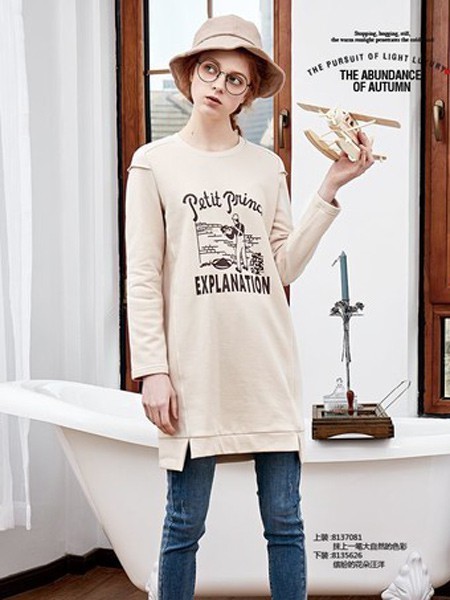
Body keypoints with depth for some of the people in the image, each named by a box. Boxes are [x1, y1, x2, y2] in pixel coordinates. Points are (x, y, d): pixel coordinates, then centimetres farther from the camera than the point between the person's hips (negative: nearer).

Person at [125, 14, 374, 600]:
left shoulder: (268, 166, 11)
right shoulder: (155, 162, 4)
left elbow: (284, 267, 6)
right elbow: (143, 278, -1)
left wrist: (331, 188, 2)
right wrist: (153, 369, -9)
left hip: (268, 364, 3)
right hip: (194, 364, -2)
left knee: (285, 522, 6)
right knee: (185, 524, 4)